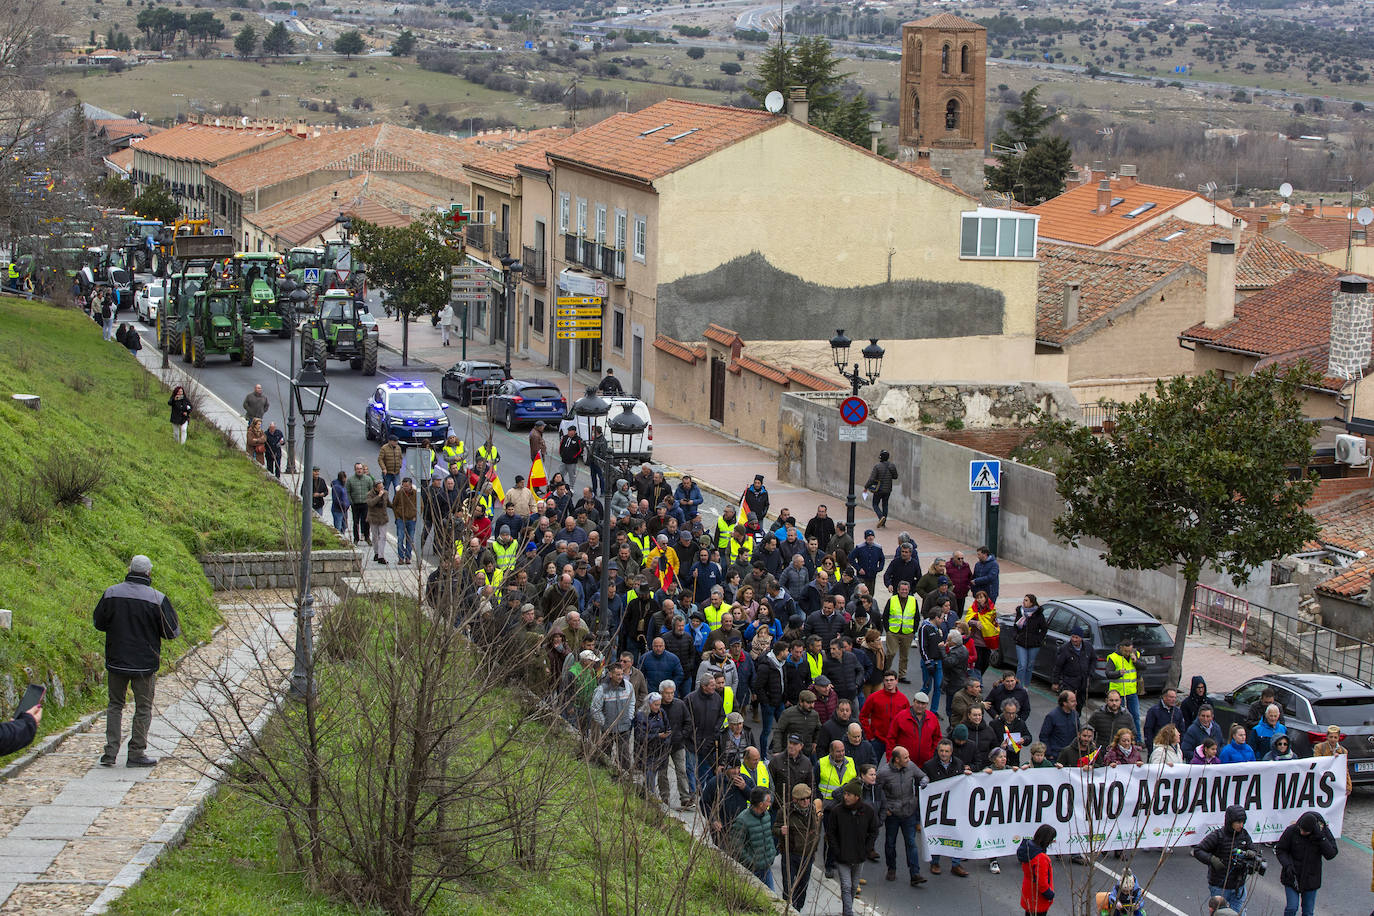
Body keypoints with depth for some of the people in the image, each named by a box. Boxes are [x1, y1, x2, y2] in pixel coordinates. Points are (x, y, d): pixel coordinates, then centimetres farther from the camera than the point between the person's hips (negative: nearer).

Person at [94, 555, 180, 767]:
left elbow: (99, 623, 8)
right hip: (145, 663, -3)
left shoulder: (111, 593, -2)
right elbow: (172, 632, -6)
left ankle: (110, 752, 8)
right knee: (143, 708, 8)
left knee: (115, 705, 14)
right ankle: (136, 753, 8)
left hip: (116, 662, 3)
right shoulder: (157, 599, -11)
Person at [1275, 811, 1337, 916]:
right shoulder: (1292, 831, -15)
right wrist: (1287, 865, -20)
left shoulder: (1324, 832, -11)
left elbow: (1331, 854, -18)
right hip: (1292, 876, -1)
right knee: (1292, 907, -7)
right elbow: (1279, 850, -4)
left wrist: (1320, 837, -29)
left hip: (1311, 879, 2)